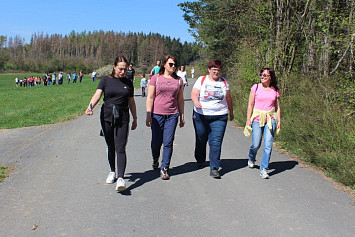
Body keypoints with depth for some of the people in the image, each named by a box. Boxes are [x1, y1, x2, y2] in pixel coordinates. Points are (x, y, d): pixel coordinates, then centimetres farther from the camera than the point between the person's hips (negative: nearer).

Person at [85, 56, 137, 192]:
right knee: (110, 146, 12)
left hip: (122, 117, 0)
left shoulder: (128, 83, 9)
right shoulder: (106, 80, 3)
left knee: (120, 148, -10)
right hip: (107, 115, 0)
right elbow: (97, 95, -9)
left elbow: (131, 102, 16)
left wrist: (135, 118, 17)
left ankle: (121, 178, -16)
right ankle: (112, 172, 31)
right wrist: (90, 107, -28)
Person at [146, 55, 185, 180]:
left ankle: (164, 169, 5)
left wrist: (182, 116, 12)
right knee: (156, 141, 7)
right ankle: (155, 160, 38)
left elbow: (180, 99, 14)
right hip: (157, 114, -1)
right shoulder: (156, 78, 2)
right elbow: (150, 98, 0)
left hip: (172, 115, 1)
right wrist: (148, 116, -6)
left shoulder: (178, 80, 10)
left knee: (168, 142, -4)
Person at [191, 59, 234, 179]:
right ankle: (200, 161, 36)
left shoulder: (224, 82, 10)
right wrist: (196, 102, -31)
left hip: (219, 116, 0)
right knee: (201, 140, 12)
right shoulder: (201, 80, 2)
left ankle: (214, 168, -6)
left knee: (216, 142, -9)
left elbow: (228, 99, 18)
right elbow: (194, 94, -10)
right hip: (201, 115, 0)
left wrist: (231, 113, 25)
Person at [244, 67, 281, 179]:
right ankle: (251, 159, 36)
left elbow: (277, 107, 13)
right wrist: (248, 119, -1)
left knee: (268, 145, -7)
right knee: (256, 144, 2)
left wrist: (279, 121, 7)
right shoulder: (256, 87, 1)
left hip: (270, 119, 1)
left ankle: (264, 169, 2)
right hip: (257, 119, -1)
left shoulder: (275, 90, 7)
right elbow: (250, 104, 3)